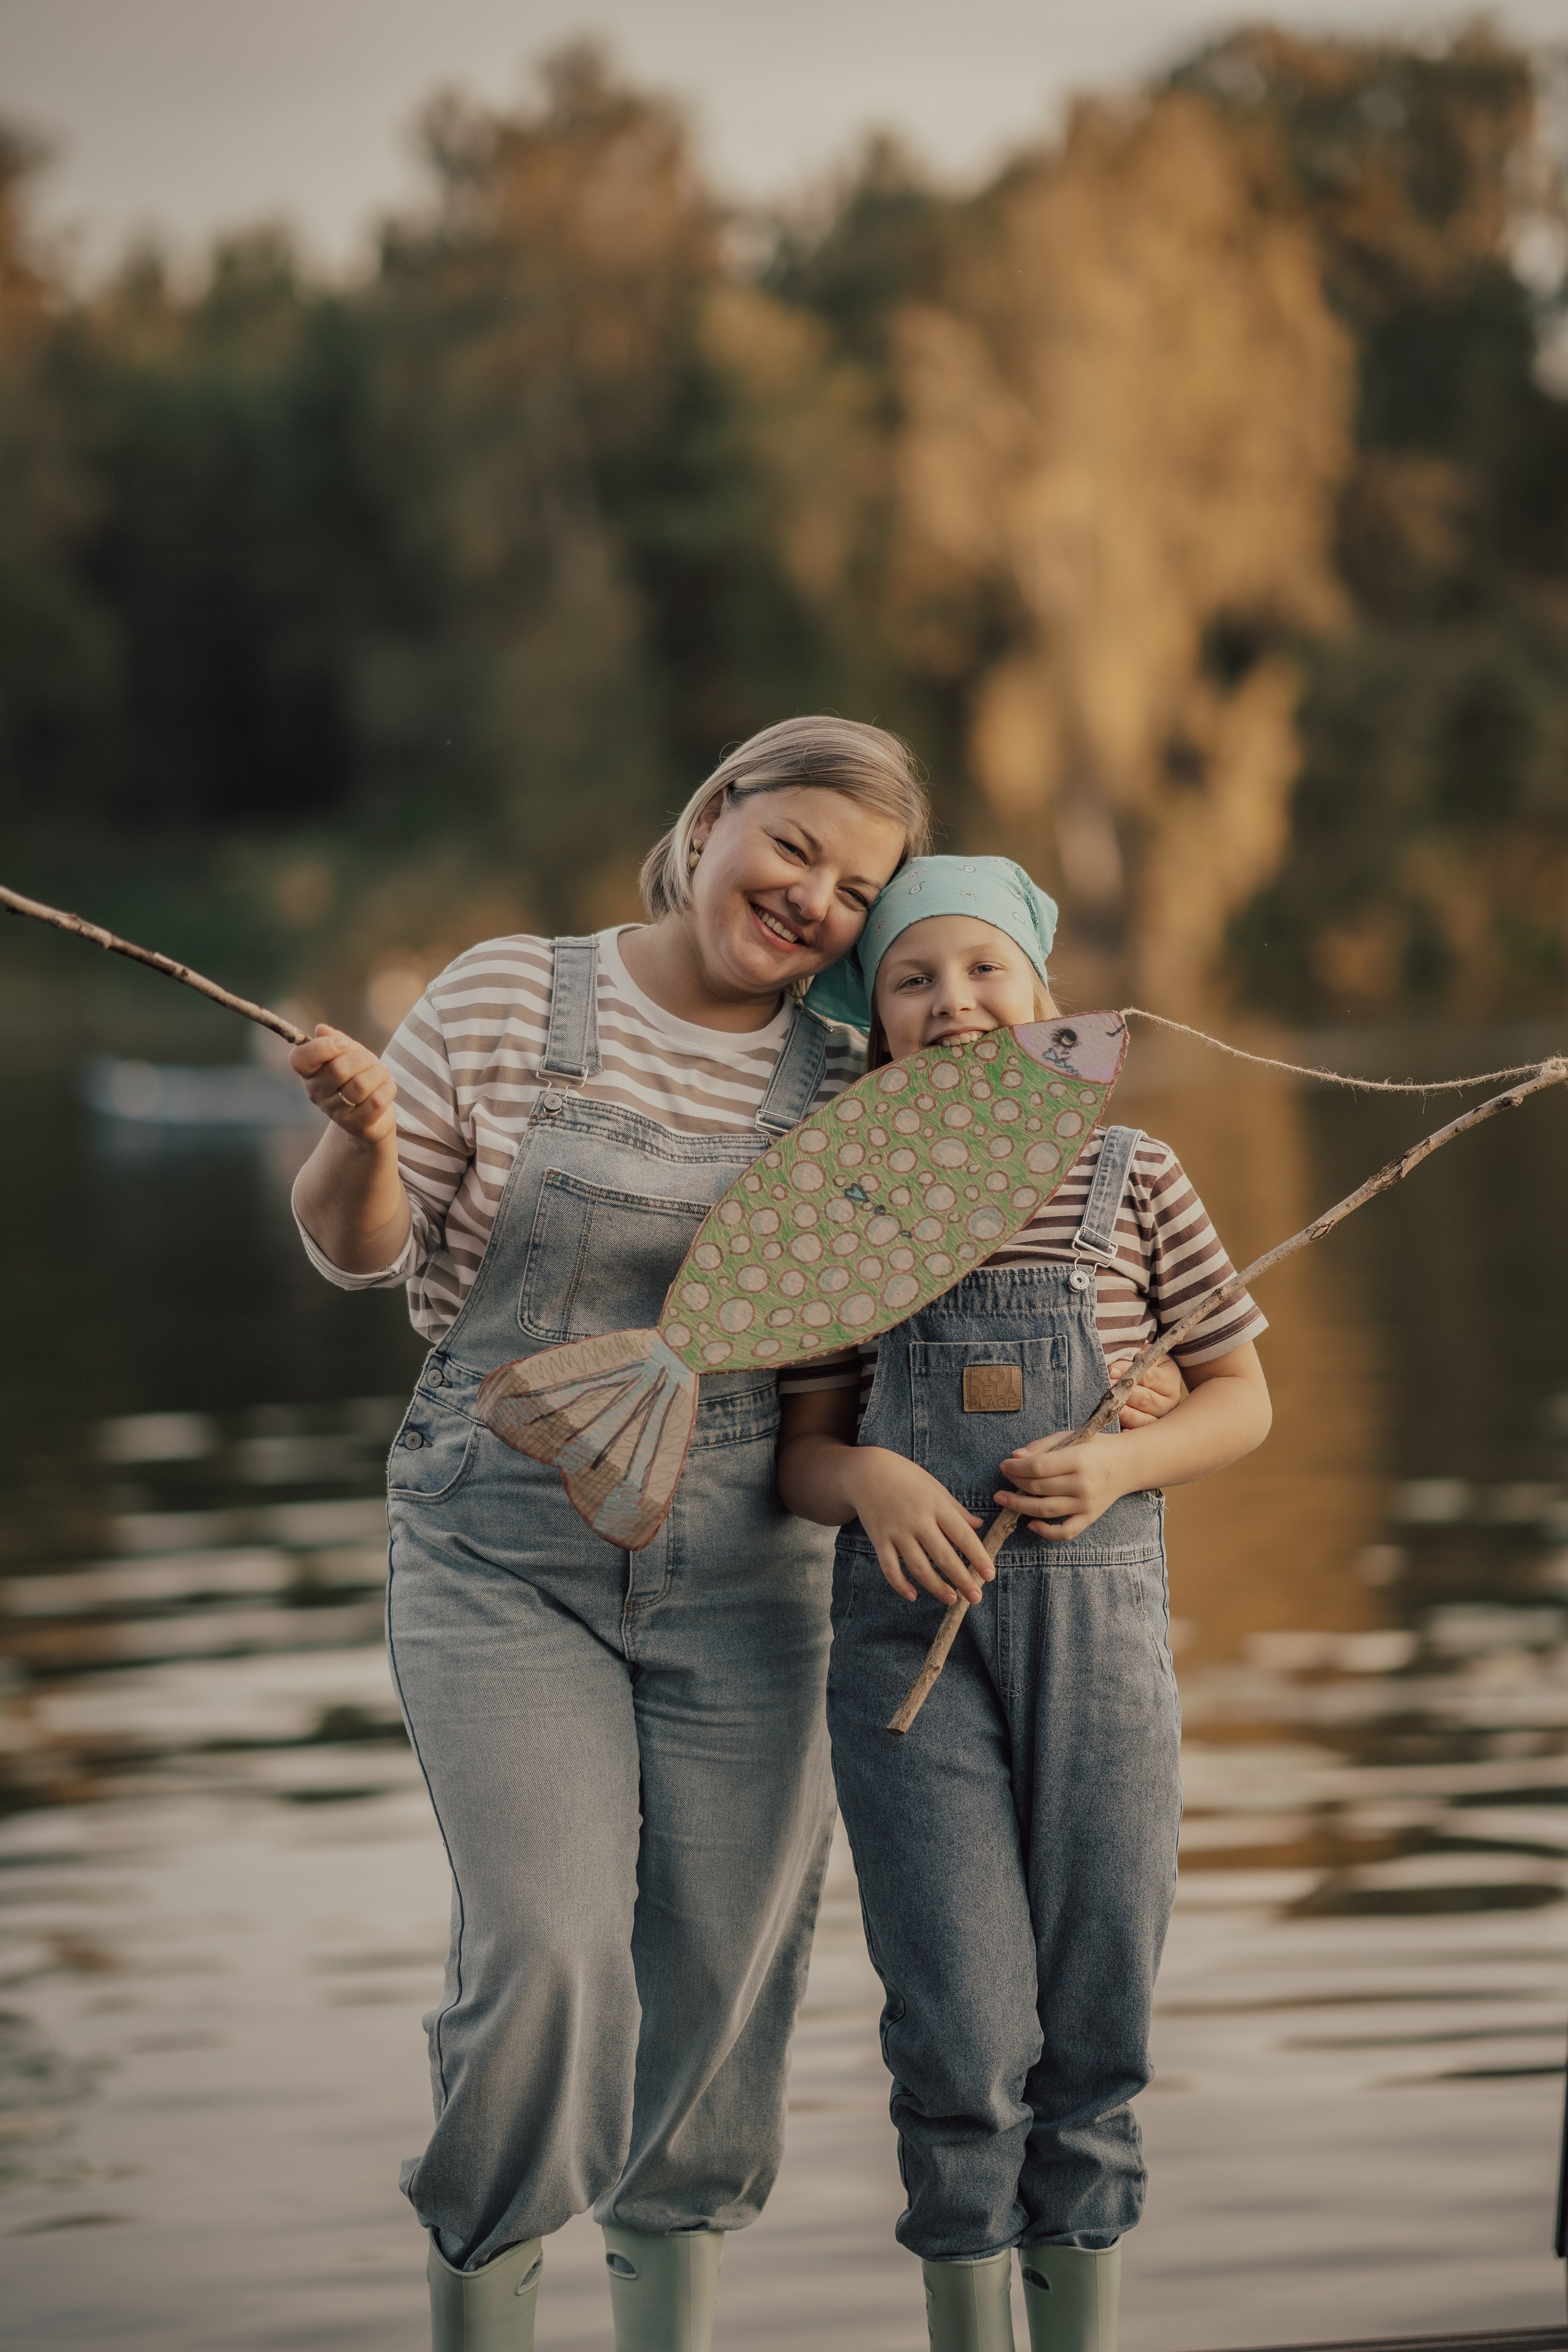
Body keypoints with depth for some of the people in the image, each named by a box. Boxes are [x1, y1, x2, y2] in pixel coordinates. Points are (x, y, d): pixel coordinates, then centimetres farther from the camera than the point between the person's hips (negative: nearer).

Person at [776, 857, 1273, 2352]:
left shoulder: (1129, 1179, 4)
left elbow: (1240, 1400, 9)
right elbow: (802, 1452, 7)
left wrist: (1116, 1463, -10)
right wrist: (870, 1482, -16)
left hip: (1098, 1628, 1)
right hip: (910, 1630, 0)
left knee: (1095, 2031, 6)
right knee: (963, 2039, -4)